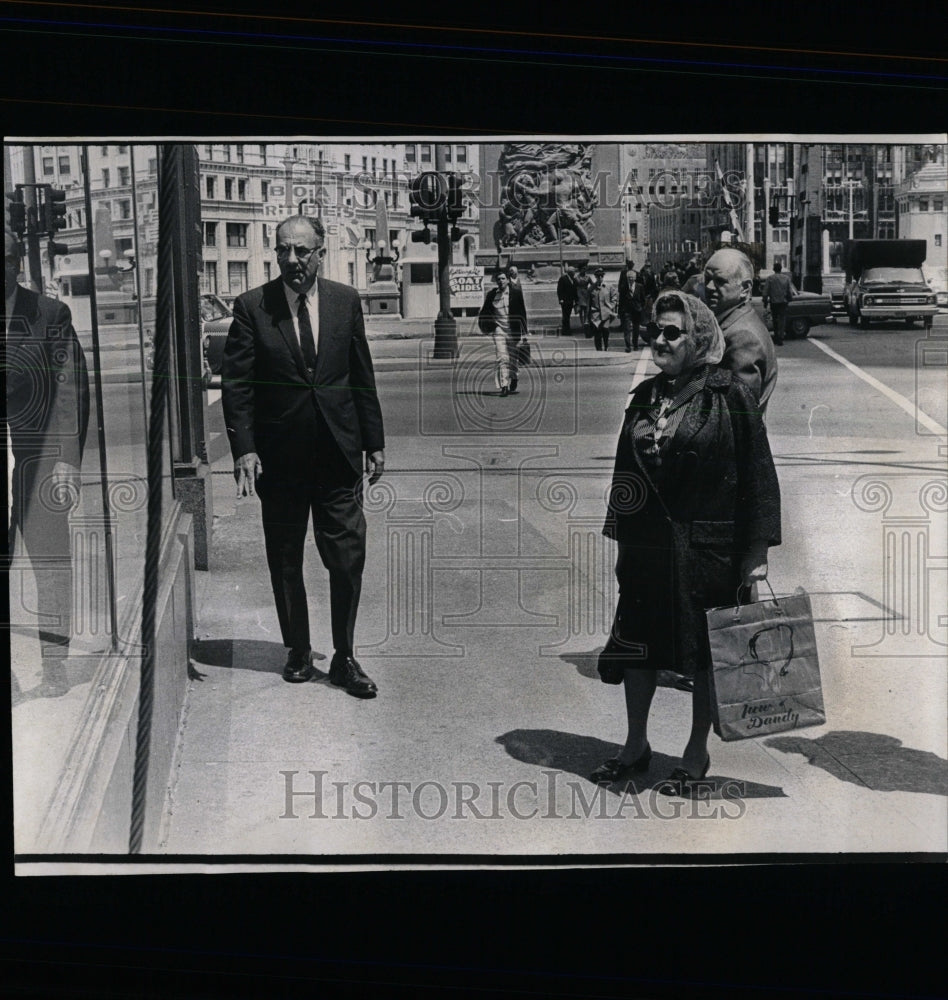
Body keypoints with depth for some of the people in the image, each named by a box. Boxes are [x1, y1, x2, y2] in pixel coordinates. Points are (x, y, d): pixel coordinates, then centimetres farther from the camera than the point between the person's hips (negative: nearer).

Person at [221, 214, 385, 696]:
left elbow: (363, 377, 8)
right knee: (285, 563, 10)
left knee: (348, 558, 0)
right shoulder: (251, 307, -3)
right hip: (279, 456, -1)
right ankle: (298, 652, 26)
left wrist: (374, 443, 8)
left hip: (338, 453, 1)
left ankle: (344, 658, 13)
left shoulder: (345, 301, 4)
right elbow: (236, 384, -4)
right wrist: (243, 448, -13)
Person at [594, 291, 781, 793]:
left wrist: (757, 553, -12)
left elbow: (757, 476, -9)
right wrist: (621, 534, 12)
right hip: (647, 546, 5)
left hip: (709, 547, -5)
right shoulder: (645, 396, 8)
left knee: (705, 654, 7)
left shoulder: (730, 396, -8)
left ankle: (697, 753, 24)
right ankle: (636, 746, 28)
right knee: (637, 646, 11)